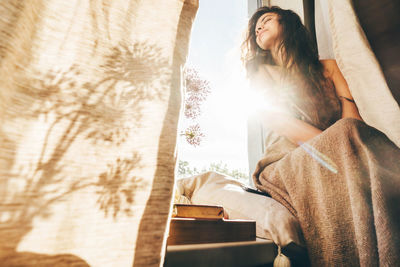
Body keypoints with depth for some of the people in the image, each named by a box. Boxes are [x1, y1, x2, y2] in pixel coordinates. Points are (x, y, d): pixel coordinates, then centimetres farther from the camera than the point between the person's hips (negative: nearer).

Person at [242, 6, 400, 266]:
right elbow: (278, 120, -4)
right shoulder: (262, 73, 13)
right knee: (346, 132, -27)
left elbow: (353, 117, 2)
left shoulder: (328, 67, 18)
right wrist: (334, 141, -18)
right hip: (288, 163, -1)